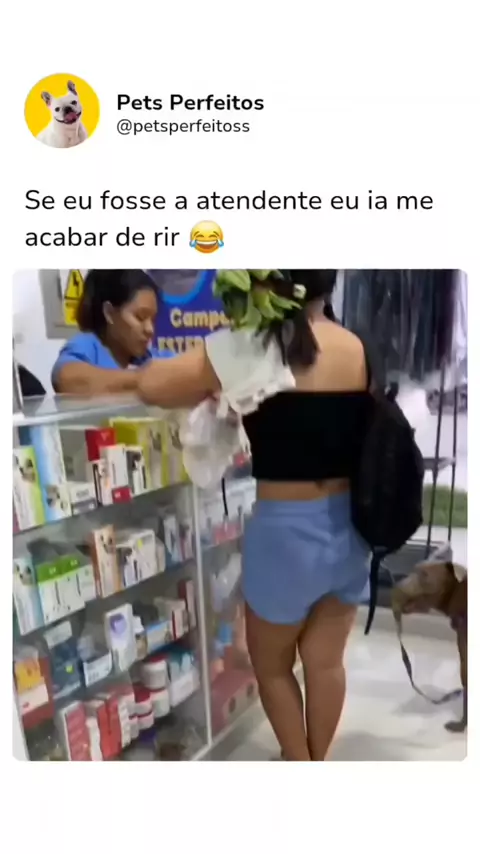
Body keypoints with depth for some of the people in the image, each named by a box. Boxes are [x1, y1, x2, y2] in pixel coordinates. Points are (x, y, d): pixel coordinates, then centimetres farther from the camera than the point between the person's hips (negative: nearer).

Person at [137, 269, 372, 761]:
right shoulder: (360, 350, -1)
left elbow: (151, 387, -19)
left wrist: (212, 389, 1)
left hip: (286, 528, -5)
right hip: (349, 524, 5)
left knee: (271, 665, 21)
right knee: (326, 660, 22)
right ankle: (317, 763, 42)